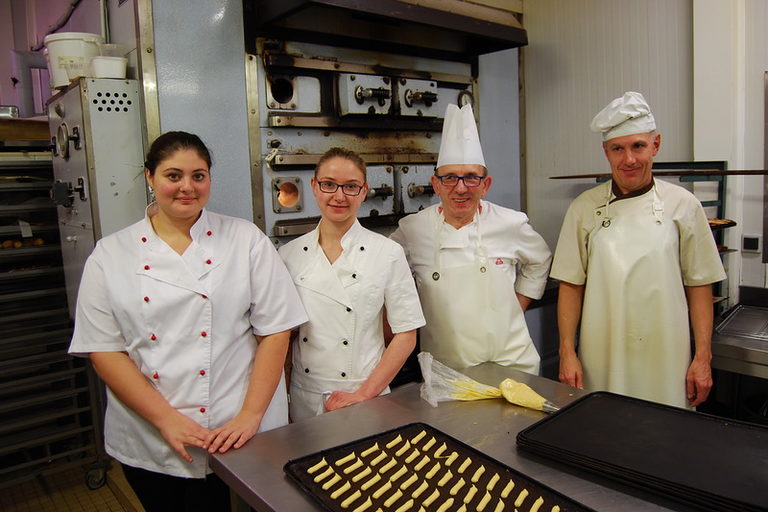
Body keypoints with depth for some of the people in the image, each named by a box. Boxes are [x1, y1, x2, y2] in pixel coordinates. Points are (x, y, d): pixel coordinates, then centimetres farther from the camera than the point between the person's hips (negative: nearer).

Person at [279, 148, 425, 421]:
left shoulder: (388, 253, -9)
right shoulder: (290, 254, -2)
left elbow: (406, 335, -8)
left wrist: (364, 394, -12)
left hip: (368, 398, -2)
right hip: (304, 399, 2)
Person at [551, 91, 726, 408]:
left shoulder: (682, 205, 1)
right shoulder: (584, 208, 1)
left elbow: (699, 284, 5)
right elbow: (571, 285, 2)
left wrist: (703, 357, 1)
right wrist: (567, 352, -2)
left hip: (665, 362, 0)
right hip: (601, 361, 0)